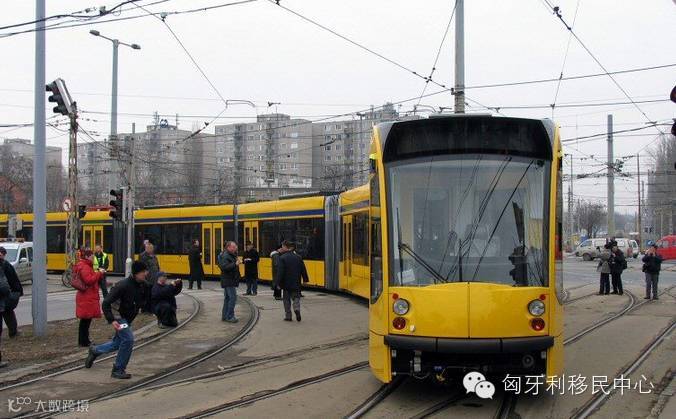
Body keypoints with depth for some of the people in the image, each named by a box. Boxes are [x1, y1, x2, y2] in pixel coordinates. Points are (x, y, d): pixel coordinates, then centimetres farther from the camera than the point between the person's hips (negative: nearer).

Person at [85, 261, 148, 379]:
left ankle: (95, 351, 43)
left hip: (128, 319, 8)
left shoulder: (143, 285, -6)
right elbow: (106, 303, -25)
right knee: (128, 339, -20)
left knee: (117, 343, 16)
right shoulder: (123, 286, -27)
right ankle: (118, 370, -7)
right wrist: (112, 320, -32)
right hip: (119, 317, -8)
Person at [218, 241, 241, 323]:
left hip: (230, 281, 11)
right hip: (228, 281, -11)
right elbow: (224, 267, -28)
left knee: (227, 298, 14)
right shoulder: (225, 256, -16)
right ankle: (230, 317, -11)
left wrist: (237, 262, 6)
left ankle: (224, 316, 20)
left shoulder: (231, 255, 16)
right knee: (233, 298, -13)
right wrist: (235, 264, -33)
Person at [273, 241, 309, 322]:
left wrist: (278, 283, -14)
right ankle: (297, 308, -14)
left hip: (286, 283, -3)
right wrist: (305, 279, 17)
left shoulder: (282, 258, -13)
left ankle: (288, 316, 11)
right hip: (296, 283, 3)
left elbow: (280, 272, -16)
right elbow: (303, 269, 7)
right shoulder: (298, 257, 2)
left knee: (287, 299, 9)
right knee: (296, 297, 14)